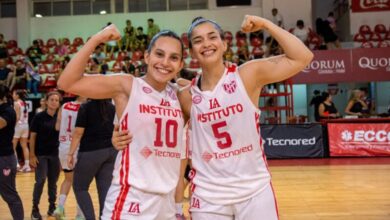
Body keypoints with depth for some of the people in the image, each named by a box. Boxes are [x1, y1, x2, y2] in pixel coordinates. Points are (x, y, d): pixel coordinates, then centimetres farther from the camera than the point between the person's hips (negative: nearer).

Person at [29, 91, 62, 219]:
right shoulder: (39, 117, -7)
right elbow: (32, 136, -5)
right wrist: (32, 155, -10)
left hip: (55, 154, 3)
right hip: (40, 154, -3)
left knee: (53, 182, 9)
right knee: (40, 180, -8)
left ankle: (52, 207, 20)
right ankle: (35, 209, 3)